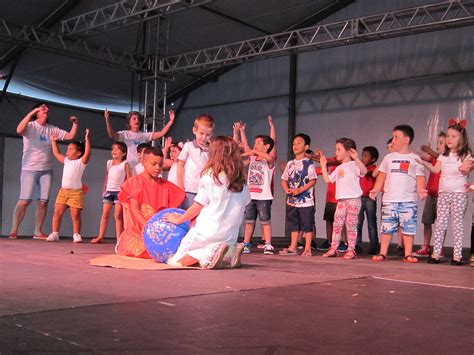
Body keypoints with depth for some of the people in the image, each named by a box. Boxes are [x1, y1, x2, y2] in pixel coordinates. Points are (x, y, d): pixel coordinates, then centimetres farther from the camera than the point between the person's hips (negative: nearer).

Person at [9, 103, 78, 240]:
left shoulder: (52, 129, 9)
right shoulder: (30, 126, -5)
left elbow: (70, 136, 8)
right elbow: (19, 130, -27)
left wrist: (75, 123, -6)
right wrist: (31, 112, -27)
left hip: (46, 170, 5)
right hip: (29, 169, -5)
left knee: (43, 201, 2)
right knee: (24, 200, -10)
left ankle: (38, 232, 9)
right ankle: (13, 231, -3)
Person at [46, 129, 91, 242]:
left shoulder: (81, 162, -1)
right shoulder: (66, 160, 17)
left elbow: (87, 152, -17)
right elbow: (56, 154, 29)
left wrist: (87, 139, -23)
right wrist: (54, 141, 30)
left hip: (76, 192, -5)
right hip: (63, 190, 6)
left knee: (75, 214, -3)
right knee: (57, 212, -1)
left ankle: (76, 234, 6)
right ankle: (54, 234, 3)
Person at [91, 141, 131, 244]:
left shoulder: (125, 164, -4)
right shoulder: (109, 163, 11)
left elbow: (129, 179, -6)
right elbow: (107, 177, 18)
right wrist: (104, 189, 15)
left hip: (119, 192, -5)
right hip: (109, 191, 5)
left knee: (118, 215, -6)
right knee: (105, 214, 4)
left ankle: (119, 238, -3)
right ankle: (100, 237, 6)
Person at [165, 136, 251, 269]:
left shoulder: (210, 177, -9)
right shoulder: (242, 183, 6)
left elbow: (197, 207, -6)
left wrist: (178, 219, 10)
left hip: (207, 233, -6)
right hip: (230, 237, 6)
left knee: (174, 261, 4)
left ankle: (210, 254, -21)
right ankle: (229, 255, -6)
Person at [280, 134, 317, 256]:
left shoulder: (308, 163, -6)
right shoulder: (290, 164, 11)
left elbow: (313, 180, -11)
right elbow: (284, 179, 13)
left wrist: (300, 190, -20)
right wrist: (287, 189, -7)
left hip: (306, 200, -6)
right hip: (292, 200, 6)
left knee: (307, 225, 0)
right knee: (293, 224, 12)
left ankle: (307, 249, 6)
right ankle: (293, 247, 20)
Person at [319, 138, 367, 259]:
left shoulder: (354, 165, -4)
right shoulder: (339, 168, 21)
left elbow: (364, 171, -24)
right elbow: (327, 179, 22)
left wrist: (356, 158, -33)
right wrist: (323, 165, 22)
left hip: (353, 199, -7)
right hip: (341, 200, 7)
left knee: (351, 225, -3)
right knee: (337, 224, 6)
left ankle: (351, 250, 3)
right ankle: (333, 249, 11)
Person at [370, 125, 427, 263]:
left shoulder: (415, 158, 6)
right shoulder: (389, 157, 13)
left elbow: (420, 178, 0)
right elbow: (382, 175, 12)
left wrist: (421, 190, -18)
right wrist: (375, 189, -1)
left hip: (408, 200, -2)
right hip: (389, 200, 2)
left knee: (408, 228, 0)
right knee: (387, 227, 3)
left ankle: (408, 254, 7)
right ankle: (382, 253, 8)